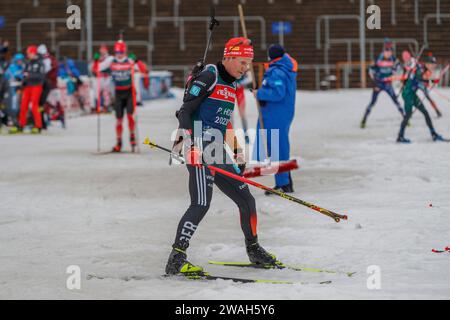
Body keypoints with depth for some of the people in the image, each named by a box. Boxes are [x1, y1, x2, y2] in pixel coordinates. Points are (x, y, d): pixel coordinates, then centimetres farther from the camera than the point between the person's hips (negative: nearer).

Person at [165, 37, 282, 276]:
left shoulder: (232, 85, 19)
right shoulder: (208, 77, -8)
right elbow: (185, 111, -13)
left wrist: (236, 151, 29)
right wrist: (187, 136, -27)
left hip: (219, 154, 9)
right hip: (199, 150, -9)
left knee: (246, 200, 13)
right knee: (201, 204, -21)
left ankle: (254, 250, 32)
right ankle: (176, 260, -21)